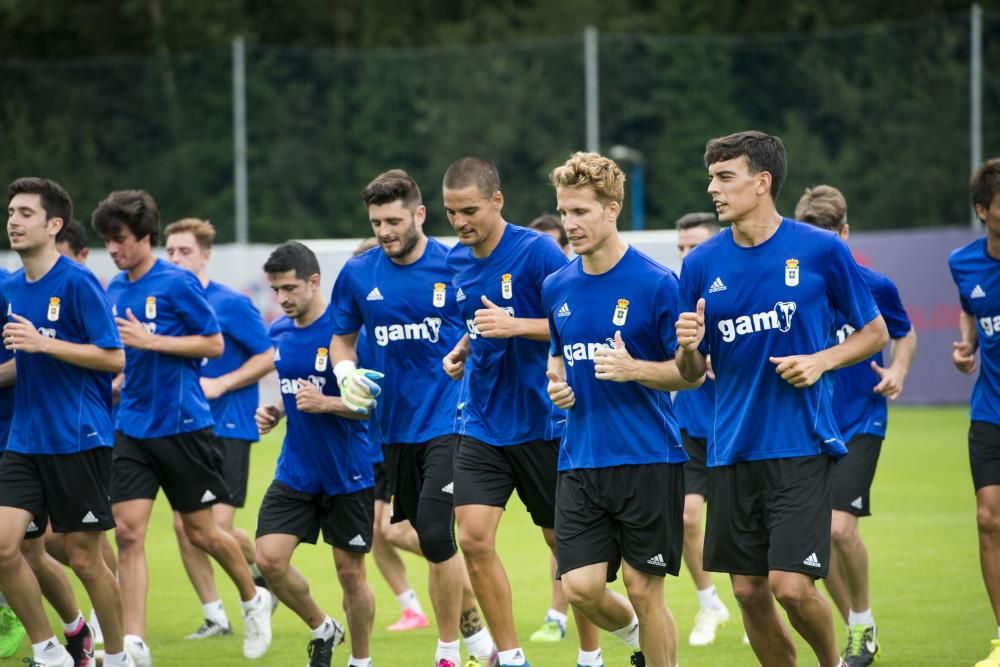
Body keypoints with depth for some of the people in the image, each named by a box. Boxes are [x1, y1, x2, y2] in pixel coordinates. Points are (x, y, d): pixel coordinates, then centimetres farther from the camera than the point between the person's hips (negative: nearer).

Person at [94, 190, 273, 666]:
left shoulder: (177, 283, -11)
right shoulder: (114, 291, 9)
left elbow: (213, 344, -11)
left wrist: (150, 341, -18)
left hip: (181, 425, -5)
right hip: (133, 427, 5)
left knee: (199, 531, 6)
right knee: (127, 530, -8)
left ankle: (253, 599, 33)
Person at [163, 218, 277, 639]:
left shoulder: (231, 304, -8)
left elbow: (268, 356, -7)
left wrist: (219, 384, -16)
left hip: (227, 427, -6)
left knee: (218, 529, -11)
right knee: (183, 525, 0)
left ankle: (260, 574, 20)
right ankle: (214, 617, 11)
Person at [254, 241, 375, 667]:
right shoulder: (278, 333, 6)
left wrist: (323, 403, -28)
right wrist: (273, 412, 2)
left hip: (348, 474, -6)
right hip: (296, 470, 6)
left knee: (350, 572, 3)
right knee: (269, 558, -7)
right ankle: (322, 630, 17)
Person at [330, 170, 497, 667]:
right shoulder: (358, 274, 2)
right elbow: (342, 337, 14)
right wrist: (346, 371, -6)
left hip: (449, 420, -5)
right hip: (395, 426, 5)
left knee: (435, 534, -17)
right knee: (431, 538, 12)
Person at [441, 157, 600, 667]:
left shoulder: (537, 251, -14)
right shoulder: (458, 262, 6)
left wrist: (516, 326, -26)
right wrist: (462, 351, 5)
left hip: (541, 425, -5)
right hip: (481, 427, 5)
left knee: (565, 543, 5)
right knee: (473, 539, -8)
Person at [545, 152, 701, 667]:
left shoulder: (655, 284, -9)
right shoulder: (557, 288, 7)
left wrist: (634, 369, -21)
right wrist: (557, 384, 2)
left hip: (647, 459, -5)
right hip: (580, 462, 5)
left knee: (643, 587, -2)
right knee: (580, 588, -2)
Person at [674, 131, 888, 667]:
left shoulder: (819, 250, -4)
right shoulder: (702, 264, 4)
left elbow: (875, 332, 6)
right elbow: (692, 373, 10)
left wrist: (822, 360, -11)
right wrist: (688, 347, -13)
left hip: (800, 446, -4)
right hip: (733, 450, 4)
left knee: (791, 586, -11)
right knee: (749, 592, 4)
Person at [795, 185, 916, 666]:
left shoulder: (875, 286, -6)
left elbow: (904, 334, 12)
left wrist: (898, 371, -7)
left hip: (860, 422, -3)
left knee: (840, 526, -17)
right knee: (818, 536, 2)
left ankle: (863, 622, 4)